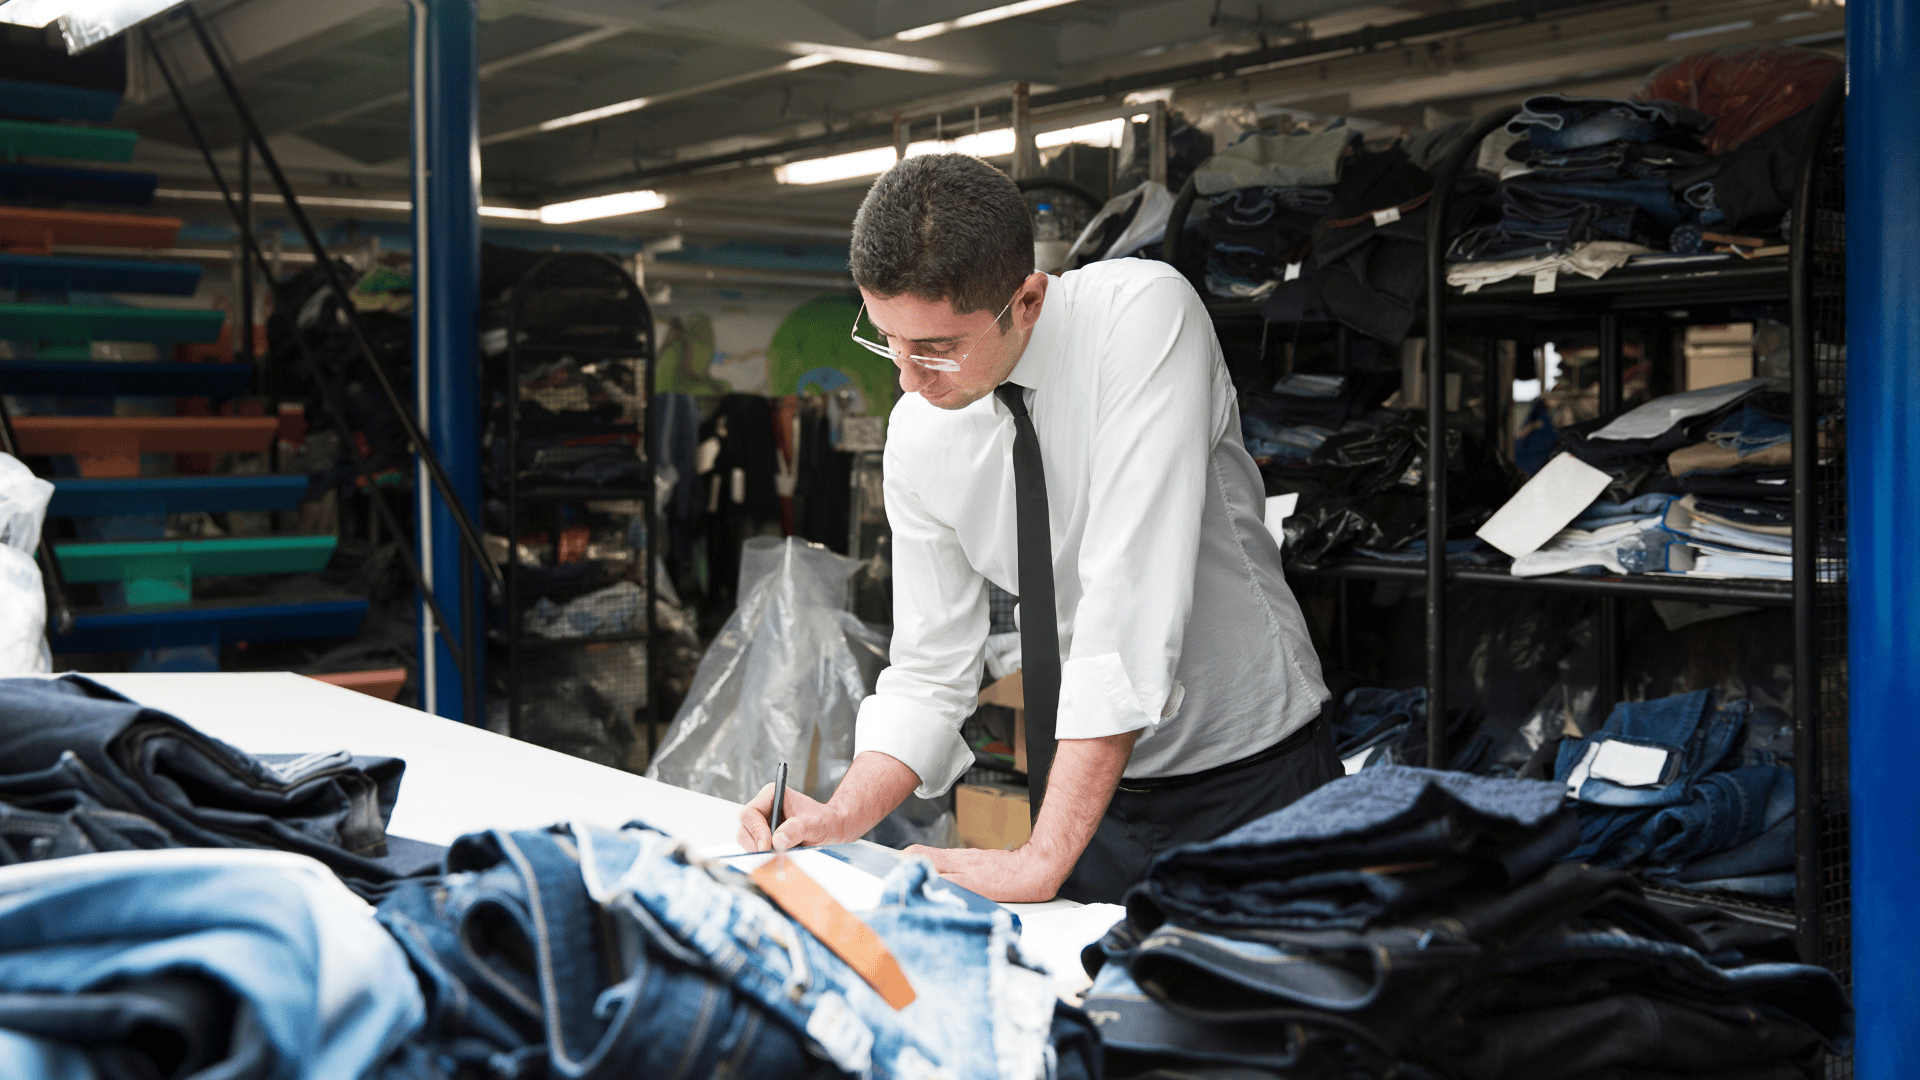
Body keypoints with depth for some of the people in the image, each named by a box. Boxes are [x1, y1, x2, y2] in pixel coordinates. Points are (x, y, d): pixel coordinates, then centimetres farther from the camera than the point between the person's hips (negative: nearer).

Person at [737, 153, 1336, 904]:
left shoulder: (1141, 313, -23)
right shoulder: (917, 435, -6)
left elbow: (1132, 598, -31)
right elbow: (930, 672, 1)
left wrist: (1042, 860, -32)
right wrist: (839, 821, -18)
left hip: (1252, 780, -4)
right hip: (1096, 789, 4)